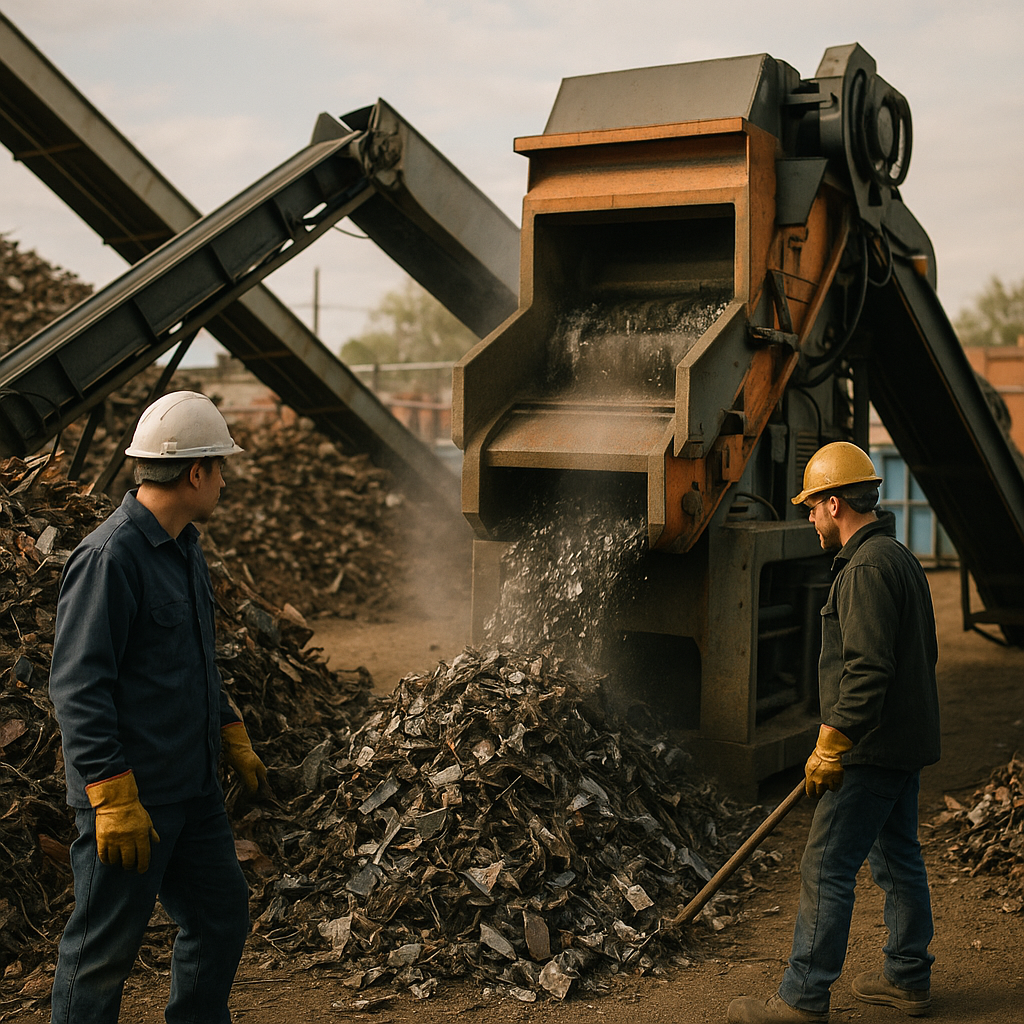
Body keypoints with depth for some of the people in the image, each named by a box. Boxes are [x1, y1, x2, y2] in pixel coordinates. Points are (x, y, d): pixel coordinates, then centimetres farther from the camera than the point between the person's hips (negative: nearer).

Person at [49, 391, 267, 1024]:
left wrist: (233, 737, 25)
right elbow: (78, 687, -22)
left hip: (194, 790, 9)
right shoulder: (109, 557, -19)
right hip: (130, 796, -9)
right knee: (105, 948, 4)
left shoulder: (185, 546, 11)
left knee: (222, 915, 18)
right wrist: (113, 797, -24)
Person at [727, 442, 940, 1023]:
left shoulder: (868, 567, -19)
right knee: (898, 857, 18)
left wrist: (831, 747, -20)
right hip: (906, 742, 11)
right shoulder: (900, 557, 14)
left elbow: (867, 669, -26)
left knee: (827, 870, -4)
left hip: (874, 750, -11)